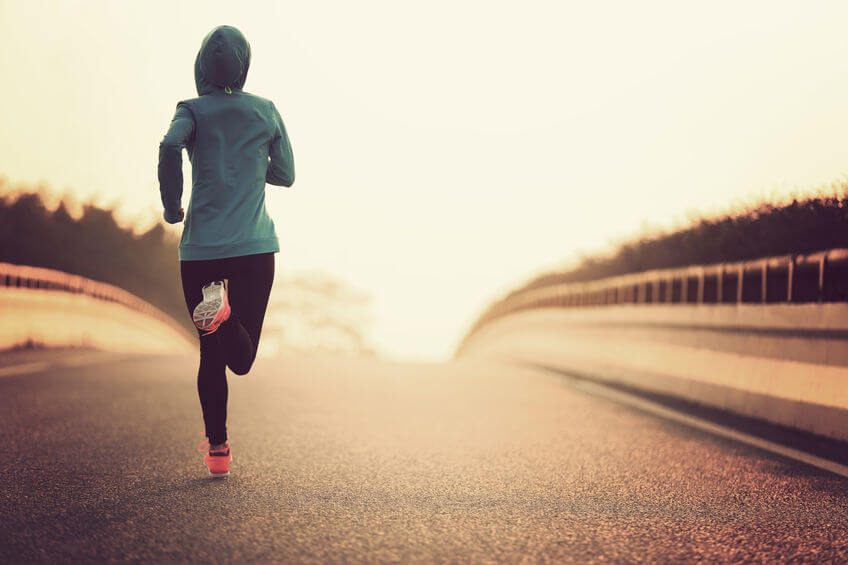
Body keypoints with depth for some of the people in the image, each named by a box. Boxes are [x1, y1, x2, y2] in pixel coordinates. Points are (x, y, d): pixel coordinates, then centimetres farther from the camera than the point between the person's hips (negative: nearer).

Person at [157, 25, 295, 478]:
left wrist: (172, 206, -6)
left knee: (210, 354, 13)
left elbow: (170, 146, -18)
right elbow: (285, 175, 13)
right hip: (255, 247, 0)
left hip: (200, 248, 0)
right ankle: (224, 313, -32)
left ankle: (217, 449, 10)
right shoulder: (266, 111, 8)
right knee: (242, 358, 1)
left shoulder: (193, 110, 3)